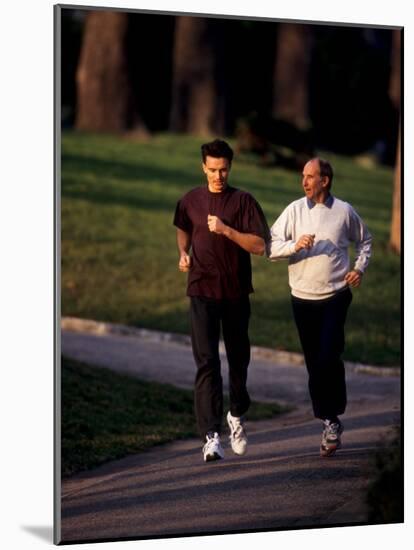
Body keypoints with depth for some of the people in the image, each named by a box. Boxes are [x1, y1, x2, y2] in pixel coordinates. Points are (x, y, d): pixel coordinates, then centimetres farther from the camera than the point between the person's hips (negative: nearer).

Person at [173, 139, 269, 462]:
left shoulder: (243, 202, -4)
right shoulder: (191, 201, 4)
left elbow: (259, 246, -11)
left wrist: (226, 230, -21)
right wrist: (183, 253, 5)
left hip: (236, 292, 0)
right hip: (202, 290, 0)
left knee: (238, 358, 14)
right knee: (207, 361, -11)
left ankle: (237, 415, 40)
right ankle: (211, 436, -15)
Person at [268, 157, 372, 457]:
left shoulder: (344, 211, 1)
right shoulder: (294, 210, 1)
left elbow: (364, 240, 18)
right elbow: (271, 246, -4)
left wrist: (360, 267, 4)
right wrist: (295, 245, -21)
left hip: (336, 295, -2)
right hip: (303, 297, 2)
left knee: (329, 357, -14)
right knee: (314, 362, 5)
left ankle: (332, 418, 0)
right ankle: (330, 421, 17)